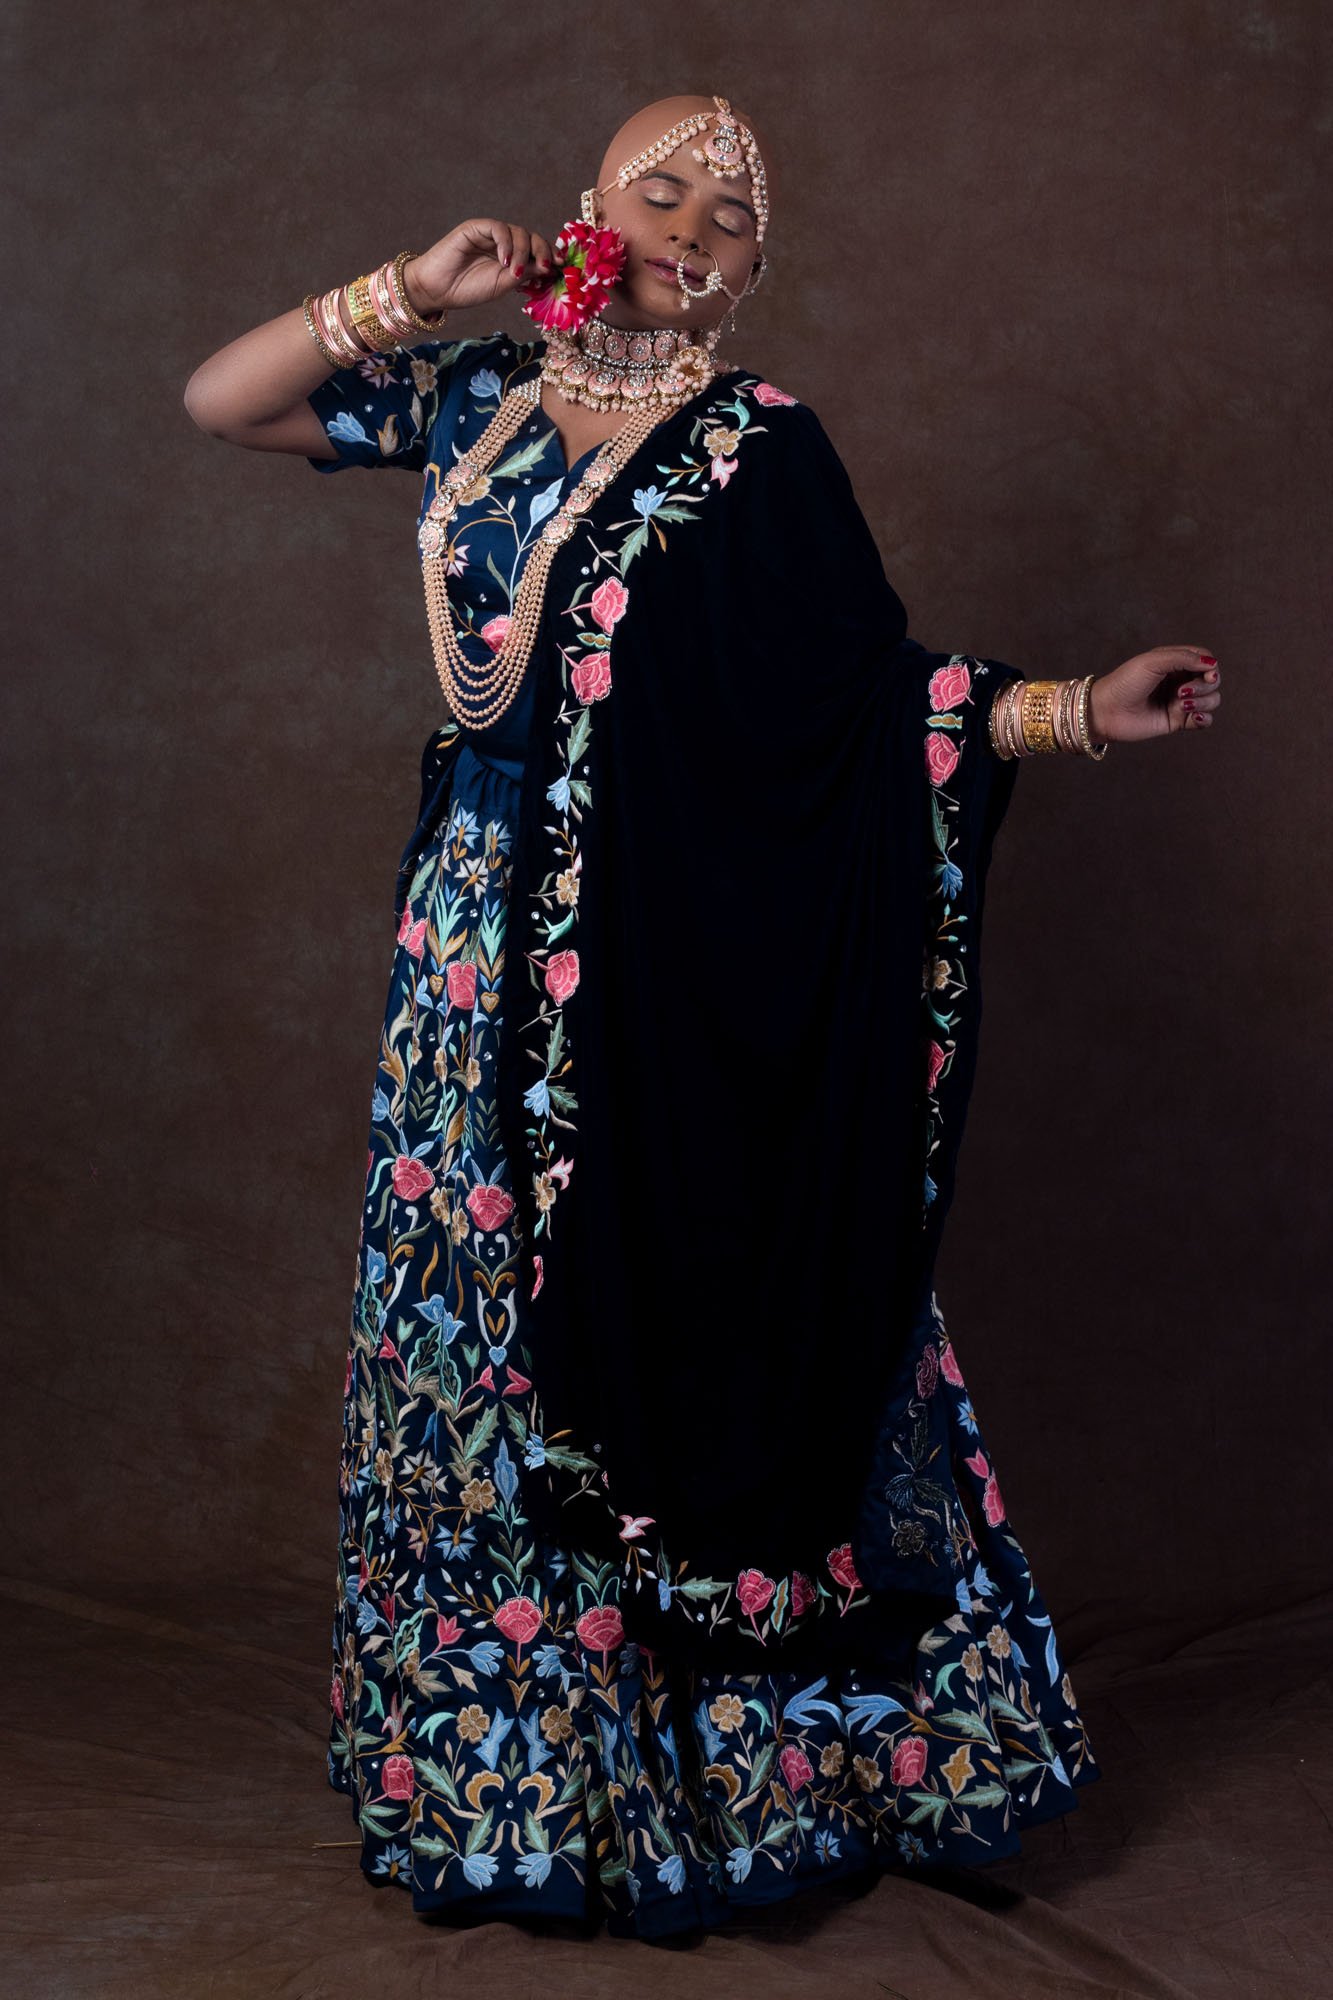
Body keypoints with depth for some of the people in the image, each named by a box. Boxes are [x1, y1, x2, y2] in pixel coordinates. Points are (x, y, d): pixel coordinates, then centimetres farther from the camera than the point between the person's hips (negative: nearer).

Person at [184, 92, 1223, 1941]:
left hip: (655, 972, -4)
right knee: (480, 1333, 9)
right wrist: (416, 295, 0)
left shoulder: (759, 449, -1)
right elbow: (221, 400, 11)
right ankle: (499, 1758, 25)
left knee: (647, 1329, -1)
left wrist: (1085, 710, -18)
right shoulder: (479, 400, 11)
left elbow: (870, 688, -5)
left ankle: (693, 1768, 16)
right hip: (482, 939, 4)